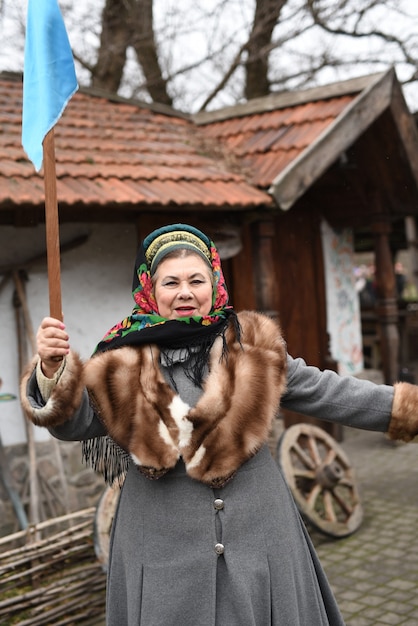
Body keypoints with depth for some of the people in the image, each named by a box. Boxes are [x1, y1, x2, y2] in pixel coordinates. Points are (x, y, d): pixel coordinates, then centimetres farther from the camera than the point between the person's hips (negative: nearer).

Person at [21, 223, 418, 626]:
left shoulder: (251, 345, 1)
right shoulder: (126, 363, -3)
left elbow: (325, 393, 6)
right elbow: (75, 421, -10)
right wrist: (53, 371, -29)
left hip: (257, 534, 2)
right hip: (164, 547, -1)